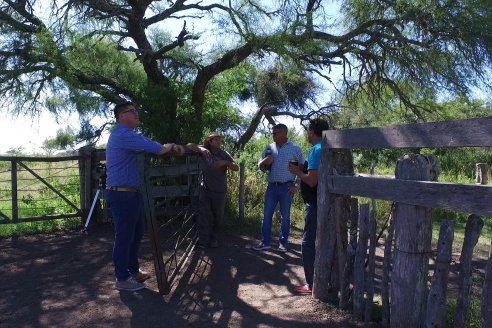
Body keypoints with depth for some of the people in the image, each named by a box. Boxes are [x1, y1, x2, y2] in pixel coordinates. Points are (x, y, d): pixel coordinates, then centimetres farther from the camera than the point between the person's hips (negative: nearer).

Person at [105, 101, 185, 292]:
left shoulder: (127, 135, 19)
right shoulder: (123, 134, -17)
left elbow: (152, 148, 21)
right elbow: (154, 148, -22)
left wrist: (172, 148, 5)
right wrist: (170, 147, -1)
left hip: (131, 194, 11)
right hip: (122, 195, -11)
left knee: (136, 233, 19)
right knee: (124, 236, 0)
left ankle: (133, 270, 33)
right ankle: (122, 279, 13)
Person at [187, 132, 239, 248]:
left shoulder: (224, 154, 1)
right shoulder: (204, 150, 0)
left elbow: (236, 168, -3)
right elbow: (189, 145, -7)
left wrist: (225, 162, -21)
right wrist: (200, 148, -24)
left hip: (220, 190, 1)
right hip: (205, 189, -1)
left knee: (218, 216, 9)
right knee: (204, 215, -5)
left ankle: (214, 239, 23)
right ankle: (203, 240, 1)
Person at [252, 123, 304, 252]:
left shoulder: (295, 148, -1)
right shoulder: (269, 148, 8)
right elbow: (260, 166, 12)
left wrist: (296, 185, -6)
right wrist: (264, 162, -11)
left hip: (287, 187, -3)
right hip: (272, 186, 3)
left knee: (285, 217, 6)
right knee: (267, 215, 4)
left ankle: (283, 243, 18)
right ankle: (265, 242, 13)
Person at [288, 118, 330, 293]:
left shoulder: (316, 150, -17)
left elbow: (312, 180, -23)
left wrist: (296, 171, -8)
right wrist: (302, 169, 14)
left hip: (315, 204, -10)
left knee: (308, 243, -2)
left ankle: (312, 284, 5)